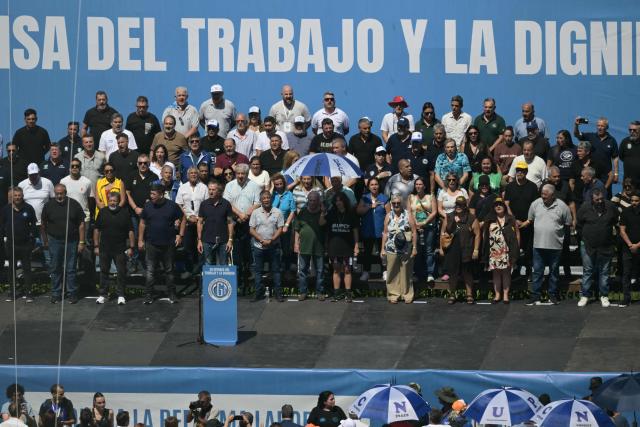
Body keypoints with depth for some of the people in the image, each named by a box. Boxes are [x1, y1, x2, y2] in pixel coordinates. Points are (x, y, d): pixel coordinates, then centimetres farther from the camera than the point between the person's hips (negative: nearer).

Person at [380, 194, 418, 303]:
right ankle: (393, 295, 9)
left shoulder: (408, 215, 2)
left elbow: (414, 232, 0)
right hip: (392, 249, 2)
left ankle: (407, 295, 11)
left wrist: (414, 247, -5)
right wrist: (383, 248, 7)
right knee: (392, 273, 1)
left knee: (406, 273, 2)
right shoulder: (388, 216, 10)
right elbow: (385, 233, 11)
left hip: (406, 250, -2)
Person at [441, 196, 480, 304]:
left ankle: (469, 295, 9)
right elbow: (443, 233, 12)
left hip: (466, 251, -2)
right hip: (451, 250, 2)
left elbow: (477, 234, -1)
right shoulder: (448, 218, 9)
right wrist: (441, 247, 7)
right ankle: (452, 295, 15)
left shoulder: (471, 219, 0)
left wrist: (476, 250, -6)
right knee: (452, 272, 5)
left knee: (467, 273, 2)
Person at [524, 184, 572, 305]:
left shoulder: (562, 206, -5)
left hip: (555, 246, -2)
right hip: (538, 245, 2)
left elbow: (568, 224, 1)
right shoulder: (535, 204, 3)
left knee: (554, 271, 10)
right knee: (537, 271, 4)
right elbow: (530, 220, 12)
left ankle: (553, 295, 20)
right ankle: (535, 296, 8)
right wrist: (521, 225, 0)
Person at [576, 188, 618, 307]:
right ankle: (584, 295, 13)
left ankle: (604, 296, 18)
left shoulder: (610, 206, -5)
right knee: (587, 271, 6)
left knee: (604, 272, 9)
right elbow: (579, 225, 4)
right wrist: (585, 236, 4)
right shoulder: (585, 207, -8)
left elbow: (616, 222, 12)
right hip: (588, 246, -1)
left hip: (606, 246, 1)